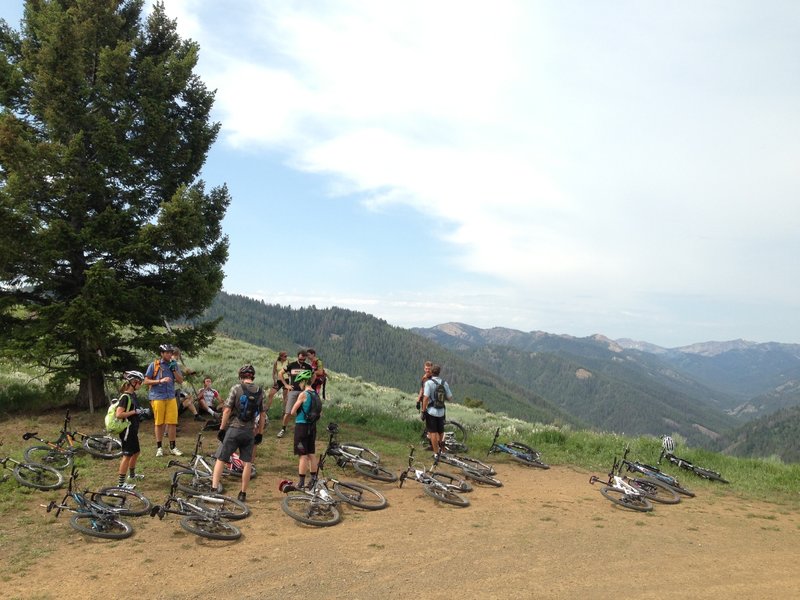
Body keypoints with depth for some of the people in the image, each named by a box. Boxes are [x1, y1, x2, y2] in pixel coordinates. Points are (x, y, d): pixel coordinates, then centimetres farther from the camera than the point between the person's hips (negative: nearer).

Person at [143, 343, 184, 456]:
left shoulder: (174, 364, 9)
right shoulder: (154, 365, -1)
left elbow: (181, 380, 6)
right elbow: (146, 381, -3)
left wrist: (174, 370, -7)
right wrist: (160, 381, -16)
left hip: (171, 397, 3)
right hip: (158, 397, -3)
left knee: (172, 422, 0)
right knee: (159, 423, 3)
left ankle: (172, 447, 8)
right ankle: (159, 447, 14)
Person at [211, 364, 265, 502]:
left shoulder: (236, 388, -7)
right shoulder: (260, 391, 3)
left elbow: (227, 410, -10)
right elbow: (262, 415, 5)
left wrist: (222, 428, -1)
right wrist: (260, 433, 13)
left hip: (234, 429, -3)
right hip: (250, 431, 3)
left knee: (221, 459, 6)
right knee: (247, 462, 10)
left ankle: (214, 488, 0)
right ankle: (243, 493, 14)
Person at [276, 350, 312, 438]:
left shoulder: (308, 367, 3)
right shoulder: (291, 365, -1)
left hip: (304, 391, 1)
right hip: (293, 390, -1)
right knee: (288, 412, -3)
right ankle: (283, 429, 12)